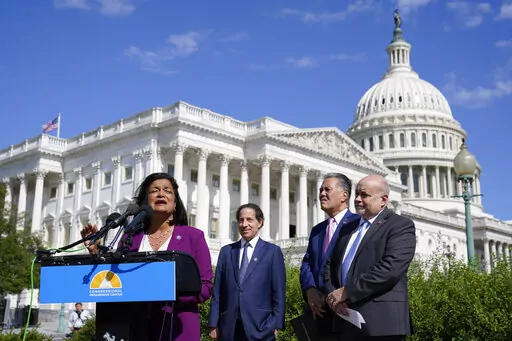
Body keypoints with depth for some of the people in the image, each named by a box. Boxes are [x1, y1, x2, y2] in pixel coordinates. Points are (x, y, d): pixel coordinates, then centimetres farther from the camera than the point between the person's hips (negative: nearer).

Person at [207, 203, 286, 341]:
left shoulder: (273, 251, 3)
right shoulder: (226, 251, 10)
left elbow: (279, 292, 0)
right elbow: (217, 291, 8)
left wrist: (276, 325, -6)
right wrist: (213, 324, 3)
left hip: (260, 328, -2)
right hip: (229, 328, 2)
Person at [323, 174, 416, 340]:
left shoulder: (401, 226, -4)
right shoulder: (348, 228, 18)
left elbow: (391, 268, -18)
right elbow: (330, 264, 16)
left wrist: (347, 291, -16)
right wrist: (332, 294, -4)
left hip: (380, 321, -6)